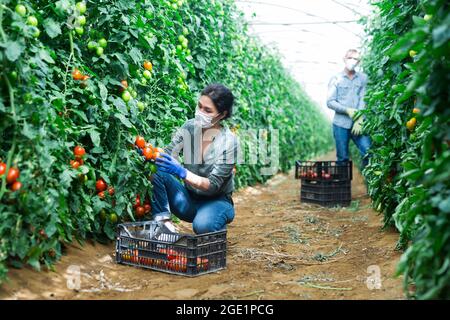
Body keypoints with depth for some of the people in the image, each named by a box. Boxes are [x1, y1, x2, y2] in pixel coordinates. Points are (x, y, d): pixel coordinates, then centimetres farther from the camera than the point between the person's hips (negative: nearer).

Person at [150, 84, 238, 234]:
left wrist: (182, 172, -38)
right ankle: (164, 222, -17)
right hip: (189, 199, 3)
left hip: (217, 201, -3)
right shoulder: (190, 127, -6)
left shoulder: (228, 141, -19)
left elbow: (212, 185, -23)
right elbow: (168, 154, -12)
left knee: (202, 225, -36)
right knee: (157, 171, -21)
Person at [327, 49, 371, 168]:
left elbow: (363, 100, -1)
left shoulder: (363, 78, 7)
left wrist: (359, 121, -11)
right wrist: (347, 110, -14)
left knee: (369, 152, -12)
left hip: (357, 124, 1)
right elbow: (330, 102, -2)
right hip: (340, 124, -1)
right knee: (342, 158, 5)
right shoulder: (336, 79, 4)